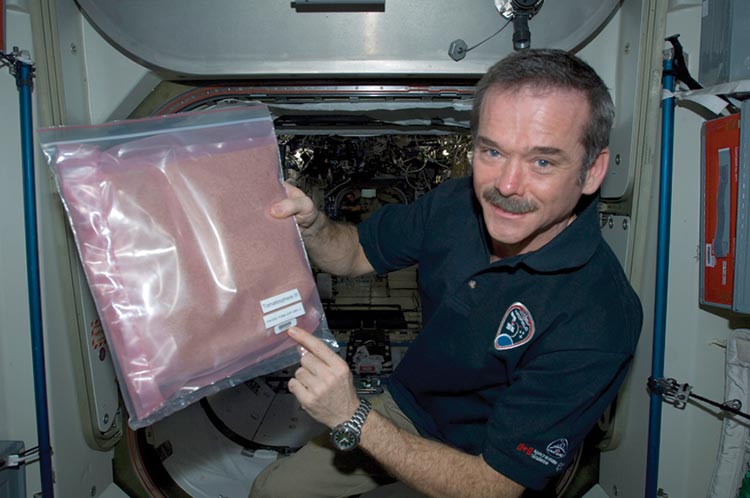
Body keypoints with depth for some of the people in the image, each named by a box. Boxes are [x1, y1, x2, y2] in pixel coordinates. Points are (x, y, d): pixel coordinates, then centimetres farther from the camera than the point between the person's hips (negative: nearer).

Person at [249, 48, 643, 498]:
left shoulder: (598, 321, -34)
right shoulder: (457, 204, -17)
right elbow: (358, 253, 1)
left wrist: (353, 418, -33)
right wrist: (310, 224, -21)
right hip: (410, 404, 5)